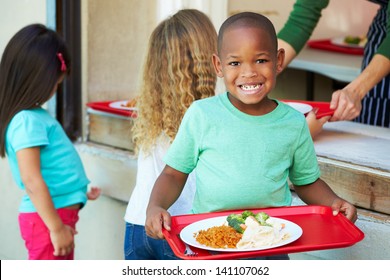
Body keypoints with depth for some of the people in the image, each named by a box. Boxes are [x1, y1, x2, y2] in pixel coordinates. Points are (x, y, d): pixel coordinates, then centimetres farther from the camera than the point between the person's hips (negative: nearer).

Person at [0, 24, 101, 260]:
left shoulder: (33, 115, 8)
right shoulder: (27, 121, -21)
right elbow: (32, 180, -24)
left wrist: (79, 191, 24)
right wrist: (56, 227, -22)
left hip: (60, 213, 10)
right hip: (47, 218, -10)